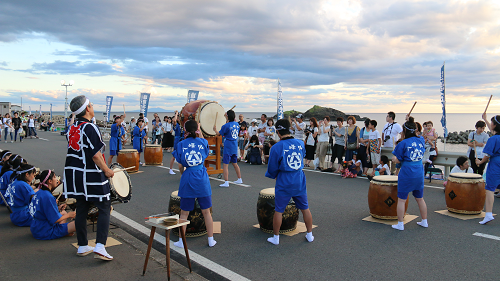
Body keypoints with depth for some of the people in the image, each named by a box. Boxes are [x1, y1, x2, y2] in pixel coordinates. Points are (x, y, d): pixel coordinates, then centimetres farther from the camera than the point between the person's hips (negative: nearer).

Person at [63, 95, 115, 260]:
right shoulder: (89, 128, -16)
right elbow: (95, 155, -19)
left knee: (81, 209, 14)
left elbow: (73, 152, 16)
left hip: (75, 174, 8)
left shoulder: (71, 129, 10)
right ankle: (99, 247, -7)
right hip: (91, 176, -8)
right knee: (104, 208, 1)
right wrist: (107, 170, -8)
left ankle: (82, 247, 23)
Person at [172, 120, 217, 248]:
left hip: (187, 180, -1)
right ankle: (211, 240, 20)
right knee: (206, 212, 12)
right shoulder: (203, 142, -1)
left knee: (184, 213, 11)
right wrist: (200, 132, 21)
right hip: (202, 180, 1)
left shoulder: (181, 145, -3)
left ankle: (181, 241, 19)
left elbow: (180, 166, 1)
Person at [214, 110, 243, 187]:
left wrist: (215, 129, 18)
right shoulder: (237, 124, 5)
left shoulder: (226, 126, -14)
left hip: (228, 148, -7)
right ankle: (240, 179, 29)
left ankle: (226, 182, -8)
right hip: (235, 147, 7)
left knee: (225, 165, -4)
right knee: (235, 164, 20)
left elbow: (219, 134, -4)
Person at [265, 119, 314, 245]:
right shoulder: (300, 143, 0)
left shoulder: (276, 147, -13)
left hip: (284, 183, -4)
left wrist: (273, 176, 16)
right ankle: (310, 235, 27)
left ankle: (276, 238, 18)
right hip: (300, 182, 4)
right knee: (305, 208, 16)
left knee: (278, 210, 8)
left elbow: (272, 168, -4)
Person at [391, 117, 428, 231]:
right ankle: (424, 221, 29)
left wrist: (394, 159, 11)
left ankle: (400, 224, 8)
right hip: (419, 173, 6)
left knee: (401, 199, 3)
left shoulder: (403, 143, -12)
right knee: (420, 199, 19)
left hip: (407, 174, -6)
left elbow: (398, 160, -10)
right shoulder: (421, 140, 3)